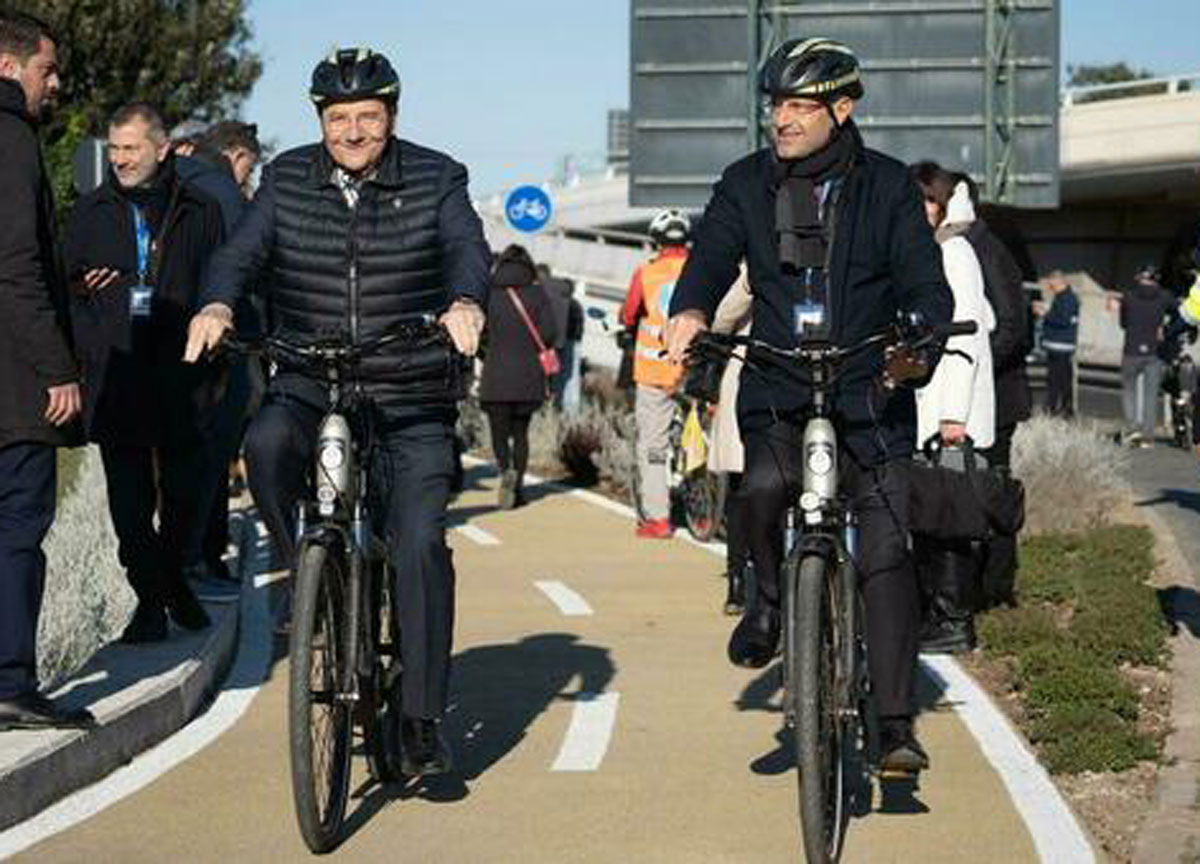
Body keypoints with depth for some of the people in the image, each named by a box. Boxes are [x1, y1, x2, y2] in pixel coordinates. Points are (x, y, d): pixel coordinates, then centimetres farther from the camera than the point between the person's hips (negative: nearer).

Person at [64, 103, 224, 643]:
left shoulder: (199, 211, 7)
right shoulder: (91, 213, 11)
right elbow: (65, 285, 15)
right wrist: (88, 348, 1)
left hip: (181, 376, -1)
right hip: (114, 374, 1)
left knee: (187, 488, 1)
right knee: (129, 495, -1)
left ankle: (174, 577, 25)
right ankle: (150, 599, 8)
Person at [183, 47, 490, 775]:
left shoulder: (436, 179, 2)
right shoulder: (287, 181, 7)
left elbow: (467, 248, -14)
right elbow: (244, 250, -5)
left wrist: (467, 304, -37)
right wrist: (218, 306, -27)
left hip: (411, 401, -1)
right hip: (309, 387, 1)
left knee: (419, 543, -13)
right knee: (268, 443, -32)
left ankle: (423, 719, -5)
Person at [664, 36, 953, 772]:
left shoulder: (887, 187, 2)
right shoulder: (747, 185, 6)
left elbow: (924, 280, -6)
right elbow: (713, 255, -6)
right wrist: (691, 310, -30)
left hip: (869, 392, -1)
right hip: (777, 393, 1)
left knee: (887, 554, -7)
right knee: (765, 485, -30)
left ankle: (897, 725, 0)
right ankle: (770, 596, 2)